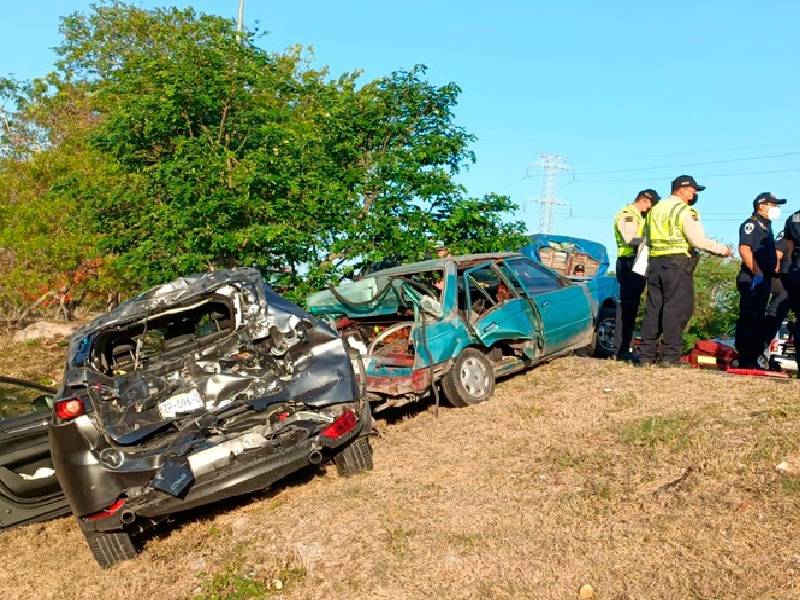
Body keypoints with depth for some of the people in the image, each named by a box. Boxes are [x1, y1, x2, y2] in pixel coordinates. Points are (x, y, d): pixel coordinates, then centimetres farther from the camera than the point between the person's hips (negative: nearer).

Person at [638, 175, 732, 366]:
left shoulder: (655, 209, 18)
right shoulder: (684, 210, -6)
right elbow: (699, 240, -13)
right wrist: (722, 249, -2)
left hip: (655, 263, 7)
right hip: (677, 264, -7)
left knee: (653, 308, 7)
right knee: (676, 309, -4)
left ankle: (646, 355, 7)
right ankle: (669, 356, -6)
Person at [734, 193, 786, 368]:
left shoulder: (767, 226, 24)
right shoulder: (750, 224, -6)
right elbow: (744, 249, -19)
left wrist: (775, 270, 19)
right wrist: (757, 272, -25)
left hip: (764, 278, 10)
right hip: (752, 279, -10)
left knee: (759, 319, 11)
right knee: (748, 318, -12)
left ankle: (754, 358, 17)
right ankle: (745, 360, -12)